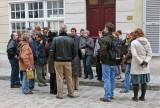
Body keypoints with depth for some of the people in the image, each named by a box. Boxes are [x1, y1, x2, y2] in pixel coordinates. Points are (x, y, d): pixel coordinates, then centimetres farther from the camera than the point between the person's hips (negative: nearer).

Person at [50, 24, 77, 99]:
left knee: (59, 78, 4)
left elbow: (52, 51, -6)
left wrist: (54, 59, 7)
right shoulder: (71, 40, 0)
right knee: (69, 77, 13)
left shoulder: (56, 39, -7)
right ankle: (71, 93, 21)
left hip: (58, 61, -2)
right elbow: (74, 52, 3)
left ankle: (59, 94, 8)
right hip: (68, 61, 2)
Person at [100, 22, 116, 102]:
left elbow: (103, 51, -18)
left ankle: (107, 97, 0)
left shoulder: (105, 39, -16)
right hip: (113, 62, 8)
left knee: (107, 79, -3)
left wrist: (102, 60, -3)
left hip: (107, 63, -8)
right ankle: (111, 95, 26)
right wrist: (115, 59, 16)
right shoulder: (115, 39, 8)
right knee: (112, 78, 15)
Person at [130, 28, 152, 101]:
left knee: (136, 82, 5)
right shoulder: (147, 42, 4)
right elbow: (150, 54, 1)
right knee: (144, 82, 11)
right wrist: (145, 62, -5)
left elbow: (134, 55, -16)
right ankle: (142, 97, 19)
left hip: (136, 66, -4)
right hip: (145, 67, 4)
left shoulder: (134, 42, -10)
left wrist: (141, 62, -12)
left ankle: (135, 97, 12)